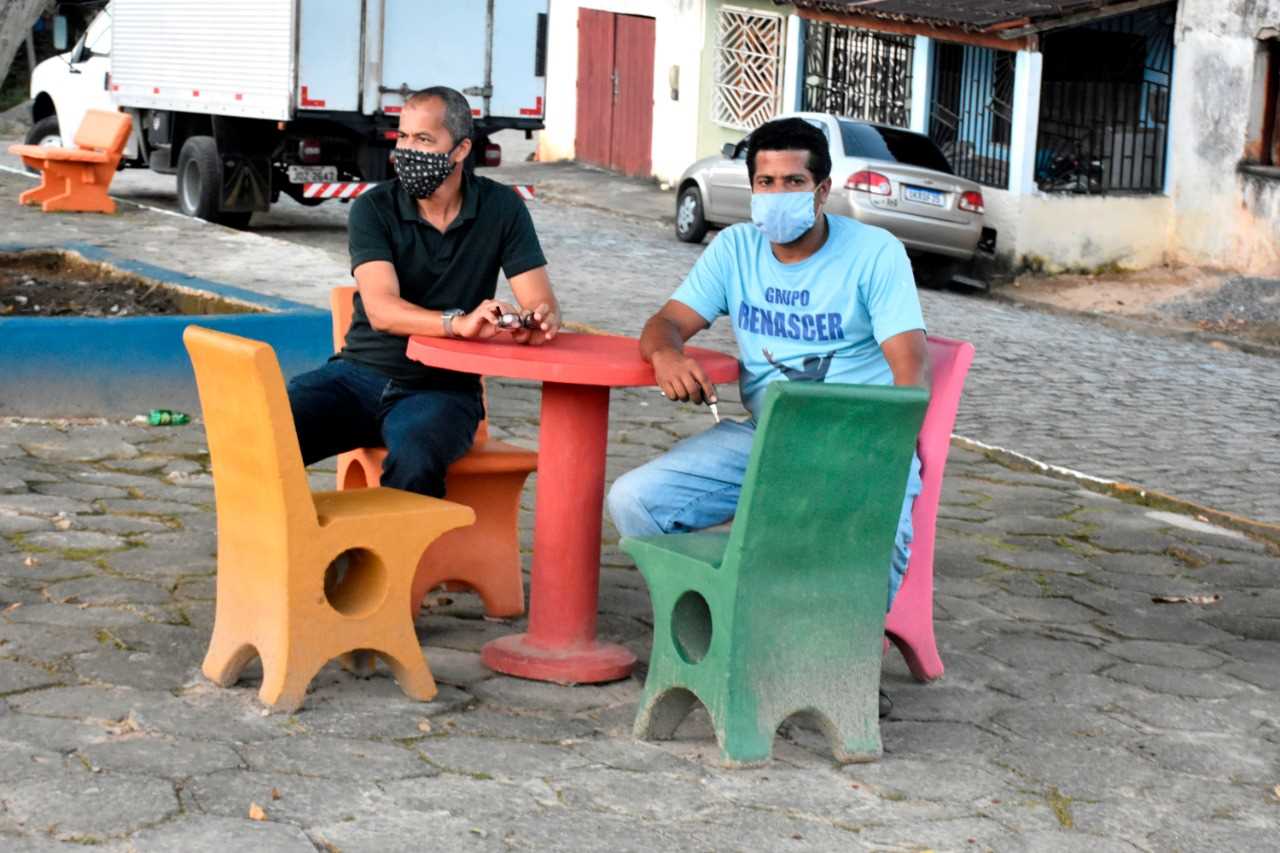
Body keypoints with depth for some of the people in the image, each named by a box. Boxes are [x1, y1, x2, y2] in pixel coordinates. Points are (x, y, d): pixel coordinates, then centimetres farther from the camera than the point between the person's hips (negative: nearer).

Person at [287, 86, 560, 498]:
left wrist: (539, 321, -30)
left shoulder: (501, 208, 2)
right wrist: (459, 322, -36)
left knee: (414, 458, -36)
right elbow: (381, 309, -17)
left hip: (443, 387, -1)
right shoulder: (373, 209, -2)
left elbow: (542, 304, -4)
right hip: (360, 372, 1)